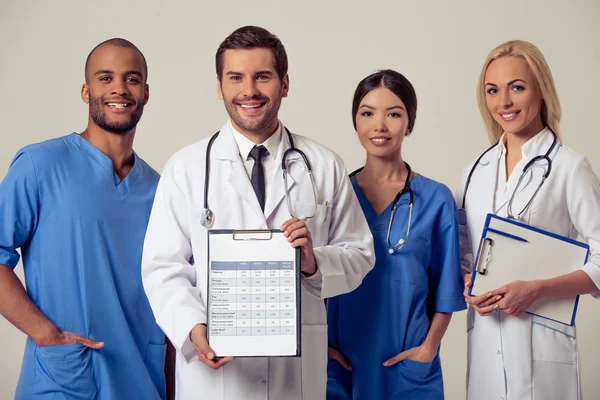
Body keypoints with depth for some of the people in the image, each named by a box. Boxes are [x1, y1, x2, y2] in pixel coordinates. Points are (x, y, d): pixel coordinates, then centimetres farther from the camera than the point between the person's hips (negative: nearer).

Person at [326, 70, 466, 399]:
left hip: (408, 365, -1)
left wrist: (429, 348, -8)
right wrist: (319, 343, -3)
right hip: (339, 362, 1)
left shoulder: (437, 199, -2)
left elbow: (446, 287, 1)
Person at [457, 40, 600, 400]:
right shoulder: (476, 171, 10)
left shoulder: (570, 167, -6)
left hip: (541, 340, -4)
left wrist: (535, 290, -18)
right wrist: (469, 287, -3)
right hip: (484, 339, 4)